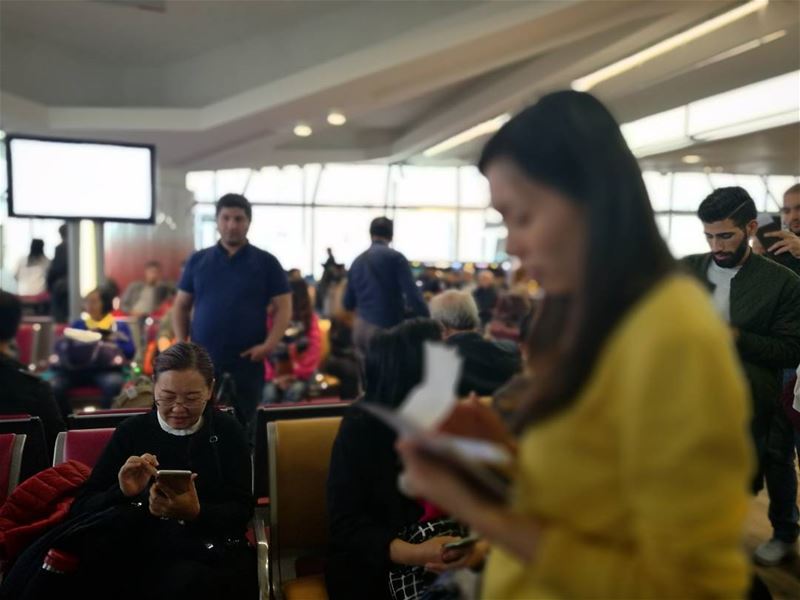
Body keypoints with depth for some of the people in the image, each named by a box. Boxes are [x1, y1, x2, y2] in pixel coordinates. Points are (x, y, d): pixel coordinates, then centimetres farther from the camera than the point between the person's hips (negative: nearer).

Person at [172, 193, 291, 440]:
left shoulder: (266, 263, 1)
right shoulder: (197, 260, 8)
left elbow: (283, 307, -1)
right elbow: (181, 306, 12)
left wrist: (269, 344, -15)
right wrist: (181, 343, -2)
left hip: (246, 363, -2)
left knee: (243, 427, 9)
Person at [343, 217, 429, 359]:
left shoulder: (357, 261, 10)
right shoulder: (395, 257, -6)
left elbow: (348, 303, 15)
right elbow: (412, 294, -14)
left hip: (360, 329, 6)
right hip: (386, 328, -6)